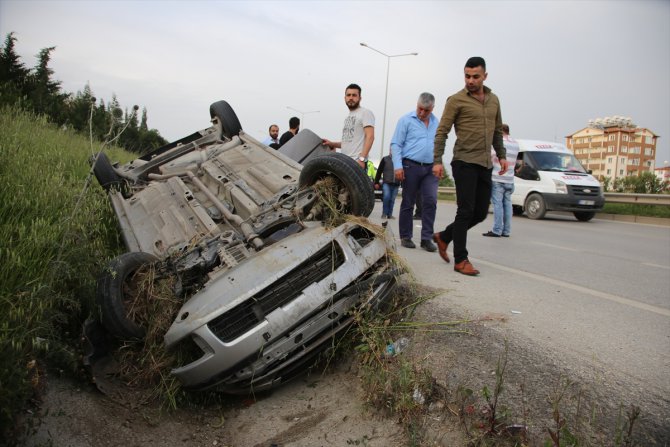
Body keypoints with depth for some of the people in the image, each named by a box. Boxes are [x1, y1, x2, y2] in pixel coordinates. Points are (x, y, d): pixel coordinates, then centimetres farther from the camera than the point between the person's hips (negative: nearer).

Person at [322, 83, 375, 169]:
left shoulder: (365, 113, -3)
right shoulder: (348, 117, 24)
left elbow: (370, 137, -14)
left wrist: (362, 158, -23)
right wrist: (332, 144, 13)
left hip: (357, 162, -9)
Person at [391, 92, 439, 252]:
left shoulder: (437, 123, 13)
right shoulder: (406, 120, -1)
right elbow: (396, 144, -5)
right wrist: (398, 166, -14)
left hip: (430, 168, 4)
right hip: (411, 166, -4)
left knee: (431, 201, -7)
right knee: (408, 204, 4)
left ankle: (427, 238, -1)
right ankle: (405, 237, 14)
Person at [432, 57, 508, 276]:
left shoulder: (493, 100, 15)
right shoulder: (456, 100, -3)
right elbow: (442, 132, -6)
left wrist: (501, 155, 15)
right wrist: (437, 161, -13)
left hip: (485, 165, 6)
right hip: (465, 163, -6)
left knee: (480, 213, 7)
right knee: (466, 211, -7)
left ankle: (444, 237, 25)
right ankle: (460, 260, 1)